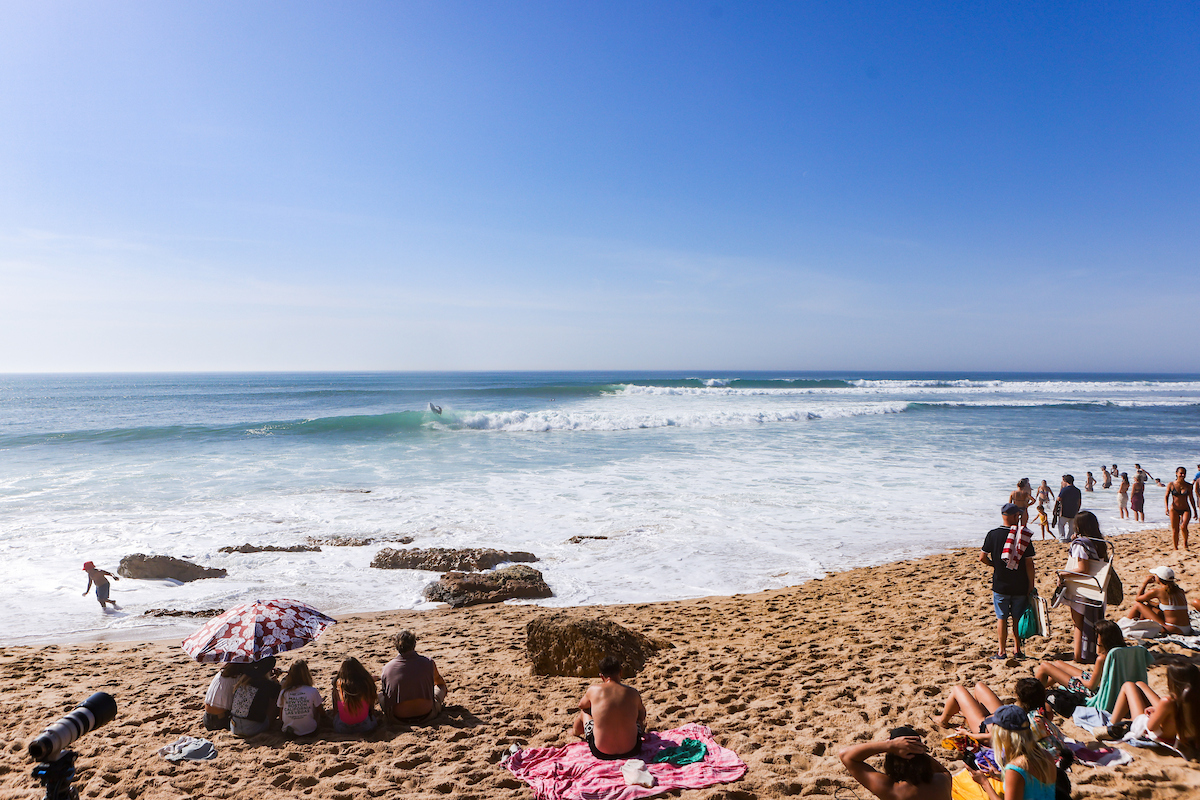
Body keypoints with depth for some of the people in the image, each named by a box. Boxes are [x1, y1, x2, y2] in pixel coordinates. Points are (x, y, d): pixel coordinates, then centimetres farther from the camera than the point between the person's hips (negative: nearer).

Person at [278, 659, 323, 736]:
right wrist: (322, 704, 22)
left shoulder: (283, 692, -6)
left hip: (289, 731, 2)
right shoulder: (312, 691, -13)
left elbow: (281, 718, 3)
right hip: (309, 730, -2)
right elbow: (321, 712, 1)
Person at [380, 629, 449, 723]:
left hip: (397, 718, 0)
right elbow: (439, 681, 17)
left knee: (381, 694, 26)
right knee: (441, 686, 23)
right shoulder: (428, 662, -7)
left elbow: (383, 690, 12)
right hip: (427, 714, 0)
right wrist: (445, 688, 41)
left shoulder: (387, 668, -7)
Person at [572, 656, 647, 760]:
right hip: (631, 750, 1)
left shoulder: (594, 690, -9)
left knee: (584, 712, 27)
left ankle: (577, 733, 59)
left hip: (601, 753, 0)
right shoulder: (632, 693, -7)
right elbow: (641, 714, 15)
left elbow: (582, 705, 15)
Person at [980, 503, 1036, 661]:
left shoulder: (993, 534, -7)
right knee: (1018, 618, 12)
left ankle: (1002, 652, 8)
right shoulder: (1024, 536, -7)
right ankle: (1018, 651, 18)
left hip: (1000, 585, -1)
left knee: (1002, 618, 6)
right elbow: (1029, 564, -7)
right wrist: (1031, 586, 1)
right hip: (1020, 586, 1)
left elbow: (982, 557, -4)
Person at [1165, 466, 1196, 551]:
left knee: (1183, 526, -23)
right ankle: (1176, 548, 13)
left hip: (1186, 510, 0)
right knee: (1175, 531, 1)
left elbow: (1191, 499, 12)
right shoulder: (1171, 484, -2)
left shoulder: (1188, 486, 2)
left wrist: (1195, 511, 16)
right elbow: (1166, 496, 3)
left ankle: (1185, 543, 1)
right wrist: (1166, 507, -10)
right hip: (1174, 510, 0)